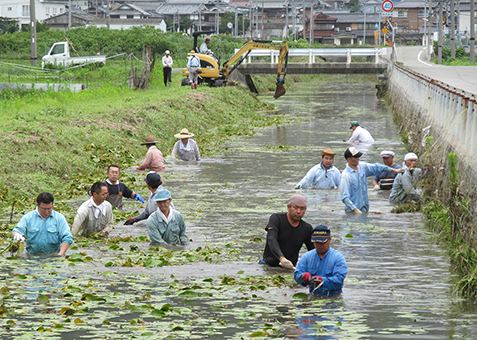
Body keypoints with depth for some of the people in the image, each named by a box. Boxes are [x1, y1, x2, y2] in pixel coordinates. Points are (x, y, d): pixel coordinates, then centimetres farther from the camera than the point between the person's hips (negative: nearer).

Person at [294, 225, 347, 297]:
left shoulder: (338, 257, 2)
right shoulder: (307, 256, 14)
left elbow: (339, 279, -10)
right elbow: (297, 275, 7)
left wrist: (322, 281, -25)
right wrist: (304, 277, -17)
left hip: (333, 297, -3)